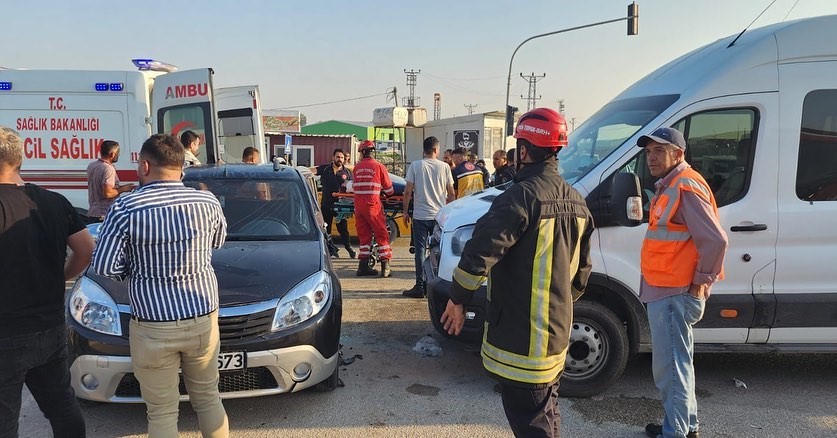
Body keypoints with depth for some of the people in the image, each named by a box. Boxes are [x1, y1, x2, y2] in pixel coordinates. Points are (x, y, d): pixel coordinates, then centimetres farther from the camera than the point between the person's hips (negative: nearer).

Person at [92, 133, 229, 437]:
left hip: (153, 326, -2)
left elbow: (104, 266, -8)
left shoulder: (126, 209, -12)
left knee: (162, 412, 12)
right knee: (208, 398, 21)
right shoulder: (208, 202, -5)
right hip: (203, 320, 3)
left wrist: (135, 269, 9)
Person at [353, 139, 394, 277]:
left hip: (358, 206, 4)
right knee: (382, 235, 3)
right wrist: (388, 193, 24)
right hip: (373, 205, -4)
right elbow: (389, 190, 1)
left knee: (364, 235, 12)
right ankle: (385, 267, -2)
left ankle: (363, 266, 13)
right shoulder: (379, 166, -3)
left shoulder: (357, 167, 7)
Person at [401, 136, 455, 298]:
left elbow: (408, 191, -6)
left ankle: (420, 286, 1)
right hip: (440, 216, 2)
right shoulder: (444, 167, 1)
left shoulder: (415, 165, -4)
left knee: (421, 251, 2)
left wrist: (405, 212, 4)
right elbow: (451, 194, 3)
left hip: (420, 215, -2)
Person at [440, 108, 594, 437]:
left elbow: (479, 255, -25)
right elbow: (581, 271, 17)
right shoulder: (576, 202, 9)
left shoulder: (522, 196, -19)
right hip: (556, 335, 9)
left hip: (520, 337, -9)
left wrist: (457, 299, -11)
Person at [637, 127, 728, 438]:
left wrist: (702, 281, -15)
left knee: (670, 368, -3)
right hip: (666, 292, 11)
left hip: (672, 295, -11)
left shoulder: (686, 187, -16)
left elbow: (715, 240, -24)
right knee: (677, 363, 20)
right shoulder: (669, 186, 16)